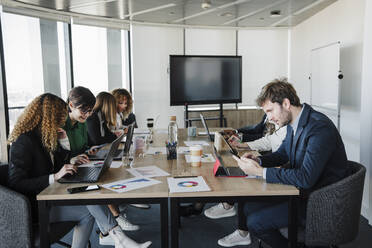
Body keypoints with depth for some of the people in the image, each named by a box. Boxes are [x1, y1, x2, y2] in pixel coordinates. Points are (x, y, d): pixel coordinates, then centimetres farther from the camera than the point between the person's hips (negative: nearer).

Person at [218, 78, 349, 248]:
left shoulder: (319, 127, -26)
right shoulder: (293, 123, 1)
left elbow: (306, 178, -31)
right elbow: (282, 153, 16)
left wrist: (261, 171, -26)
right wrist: (257, 160, -4)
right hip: (302, 190, 8)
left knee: (256, 221, -11)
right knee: (249, 206, 6)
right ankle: (245, 233, 33)